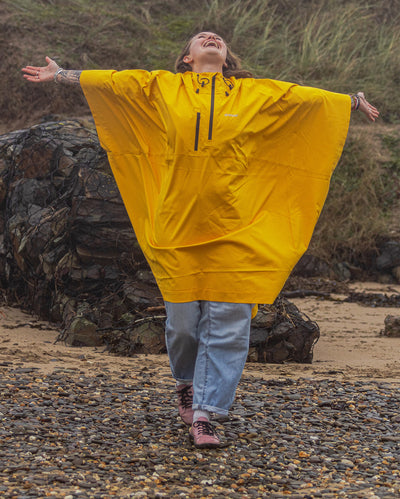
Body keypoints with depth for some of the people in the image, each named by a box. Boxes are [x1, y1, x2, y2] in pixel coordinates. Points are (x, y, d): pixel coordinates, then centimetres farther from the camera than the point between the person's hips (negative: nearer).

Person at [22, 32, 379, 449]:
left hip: (234, 230, 0)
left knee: (227, 325, -6)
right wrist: (60, 75, 25)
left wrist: (355, 101, 30)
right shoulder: (161, 88, 11)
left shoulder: (257, 94, 12)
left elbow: (310, 97, 23)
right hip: (177, 226, 0)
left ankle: (203, 415, 1)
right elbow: (107, 81, 19)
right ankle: (187, 383, 36)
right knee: (182, 320, 6)